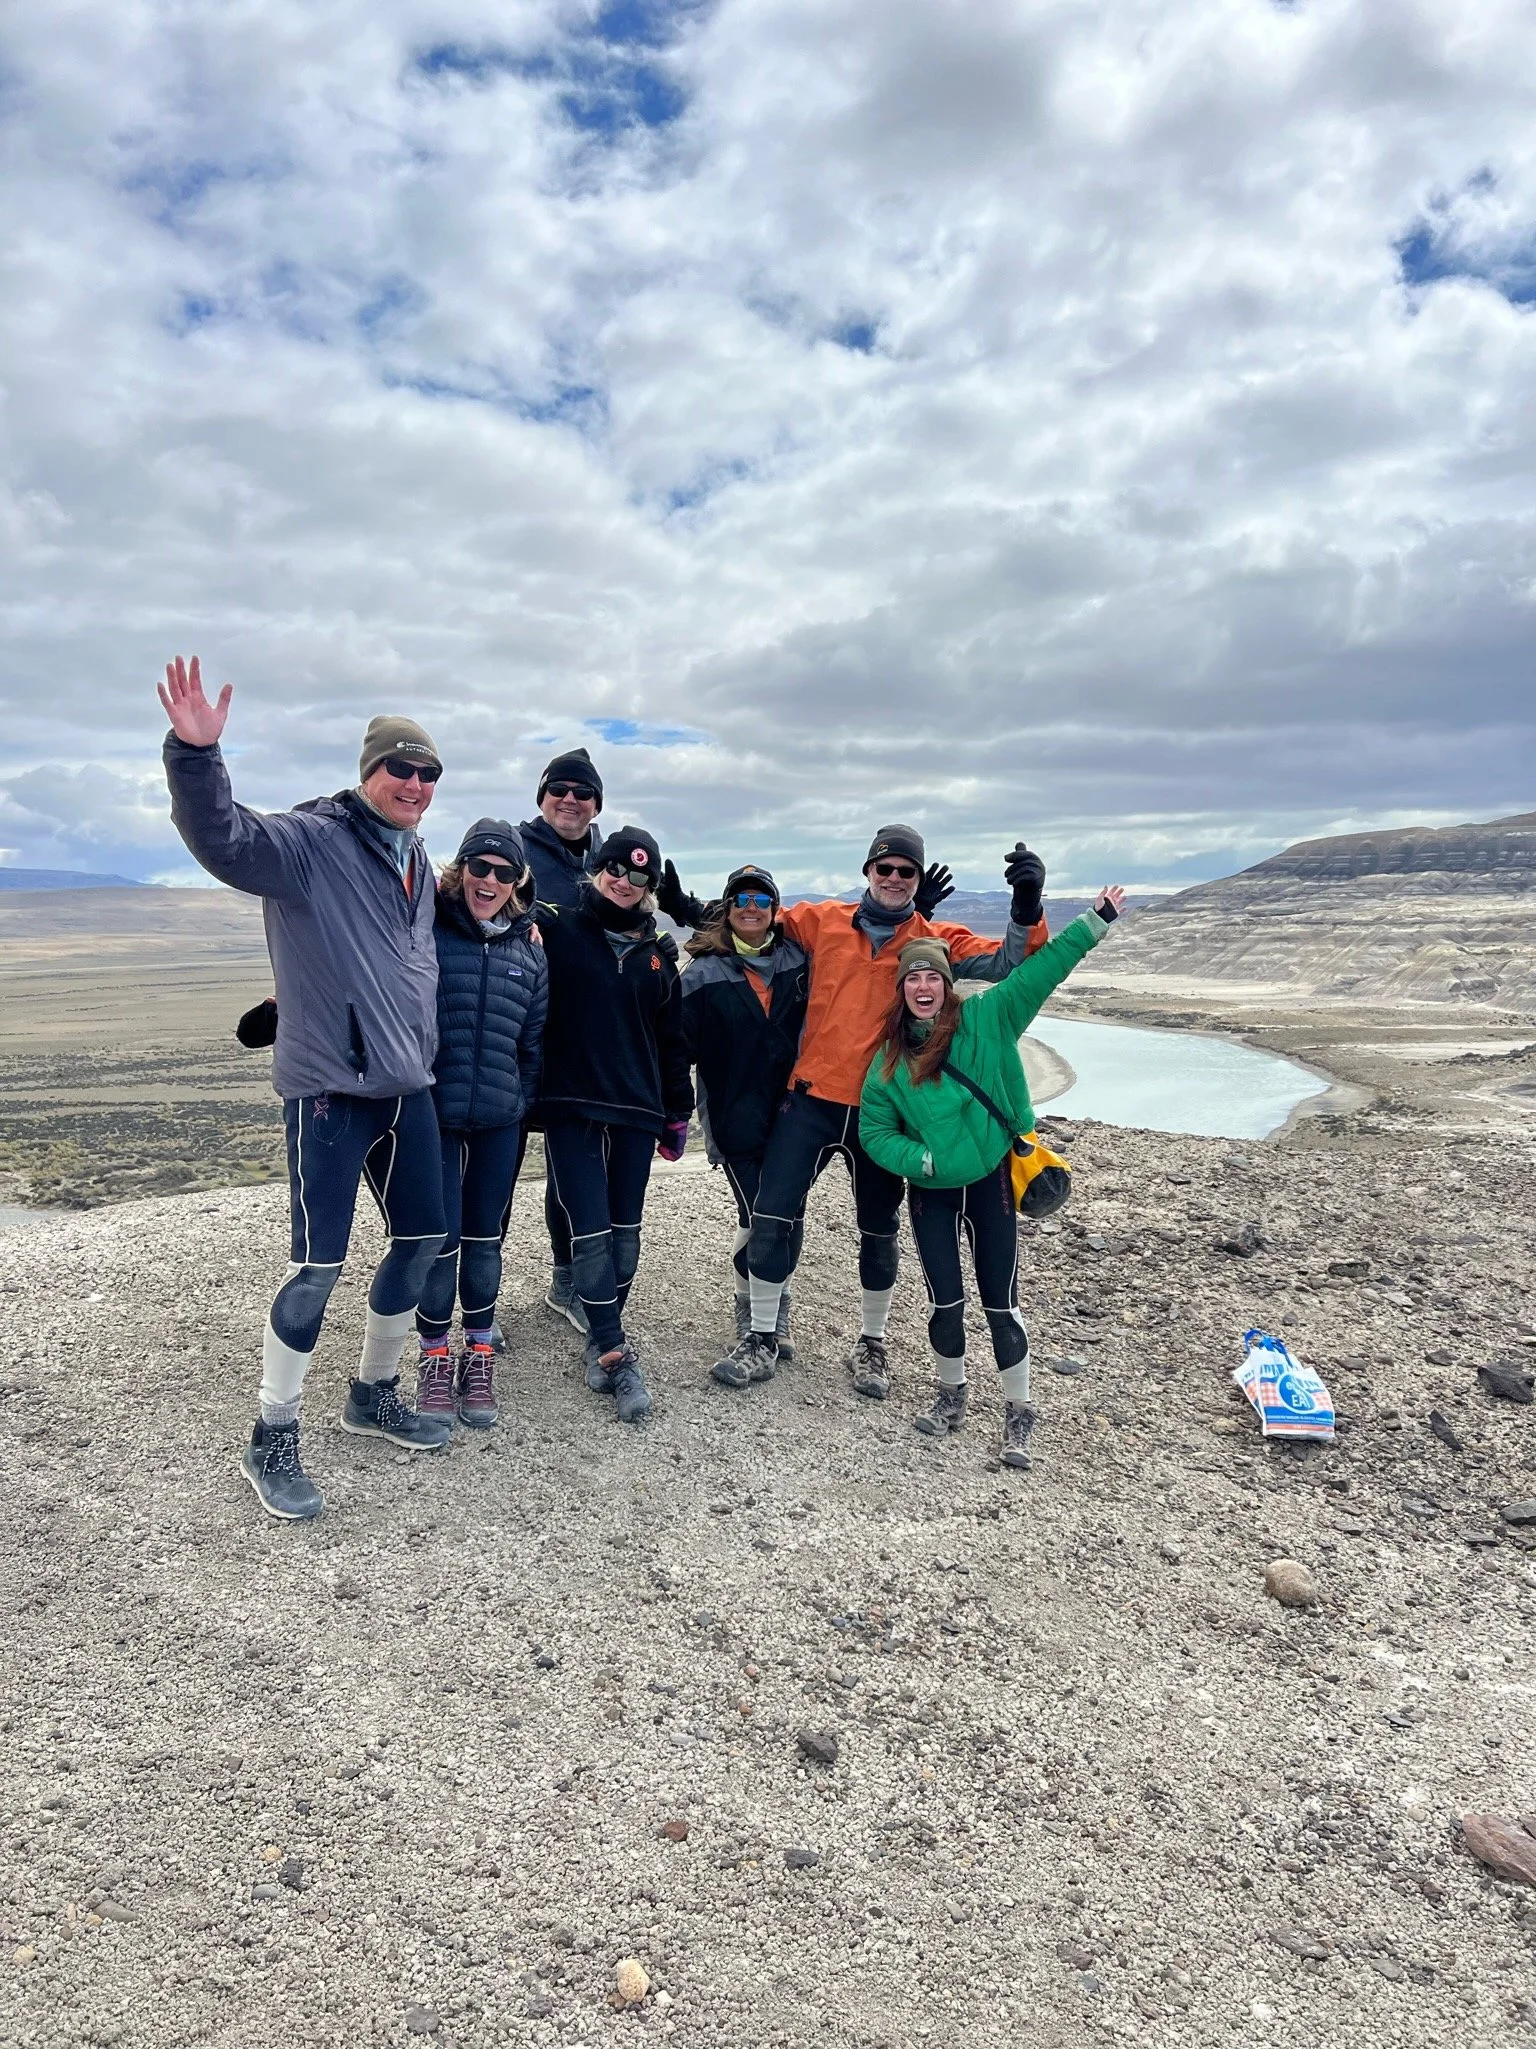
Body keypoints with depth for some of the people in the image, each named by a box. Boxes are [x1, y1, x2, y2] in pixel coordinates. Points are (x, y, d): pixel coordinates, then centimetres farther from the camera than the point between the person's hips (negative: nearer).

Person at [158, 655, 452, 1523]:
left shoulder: (418, 863, 14)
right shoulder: (309, 841, -10)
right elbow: (223, 837, -29)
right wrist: (195, 754, -44)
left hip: (407, 1090, 8)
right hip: (330, 1090, -8)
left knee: (424, 1238, 14)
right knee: (319, 1265, -5)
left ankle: (375, 1394, 35)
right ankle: (273, 1441, 14)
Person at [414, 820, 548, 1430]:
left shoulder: (529, 950, 7)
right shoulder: (426, 932, -5)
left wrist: (523, 1101, 9)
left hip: (500, 1118, 3)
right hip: (434, 1112, -3)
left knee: (484, 1237, 12)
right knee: (441, 1238, 1)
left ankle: (479, 1356, 26)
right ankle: (435, 1357, 21)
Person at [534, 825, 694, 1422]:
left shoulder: (657, 955, 11)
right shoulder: (557, 931, 1)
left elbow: (672, 1040, 15)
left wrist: (678, 1113, 15)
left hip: (635, 1112, 4)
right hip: (571, 1108, -3)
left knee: (624, 1231, 8)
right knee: (590, 1232, -6)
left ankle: (604, 1339, 23)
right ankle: (616, 1353, 0)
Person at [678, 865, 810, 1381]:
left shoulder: (797, 960, 7)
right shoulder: (704, 974, -2)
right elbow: (682, 1047, -5)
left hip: (793, 1111, 4)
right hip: (737, 1119, -4)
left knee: (788, 1216, 9)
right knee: (758, 1218, -6)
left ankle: (774, 1316, 28)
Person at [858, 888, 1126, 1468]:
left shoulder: (985, 1019, -5)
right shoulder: (889, 1060, 0)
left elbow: (1039, 971, -7)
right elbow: (875, 1131, 0)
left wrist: (1097, 920, -9)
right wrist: (922, 1159, -14)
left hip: (990, 1181, -1)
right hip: (929, 1192, 2)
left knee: (1001, 1303, 3)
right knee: (945, 1302, 6)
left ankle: (1018, 1414, 20)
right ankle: (951, 1395, 32)